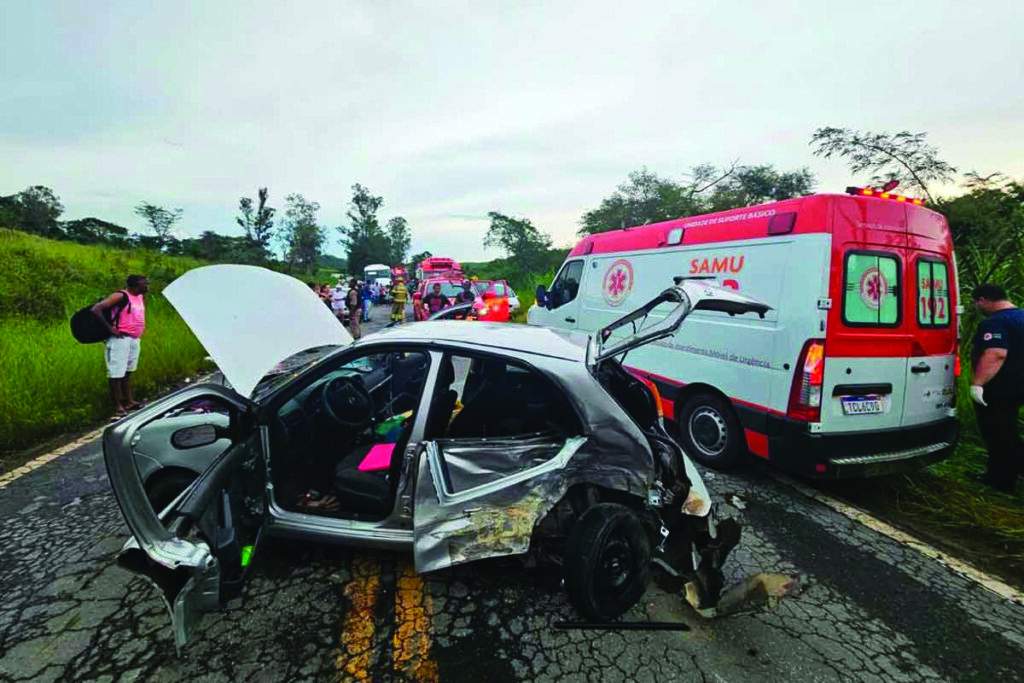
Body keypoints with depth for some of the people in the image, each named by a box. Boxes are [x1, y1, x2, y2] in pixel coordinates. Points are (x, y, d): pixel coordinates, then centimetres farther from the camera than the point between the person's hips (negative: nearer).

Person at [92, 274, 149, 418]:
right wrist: (110, 328, -19)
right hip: (120, 339, -8)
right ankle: (118, 407, 2)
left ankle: (128, 402, 26)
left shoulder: (141, 297, 11)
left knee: (127, 372, 17)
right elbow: (97, 309, -19)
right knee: (116, 373, -3)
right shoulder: (121, 296, -13)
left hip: (135, 339, 8)